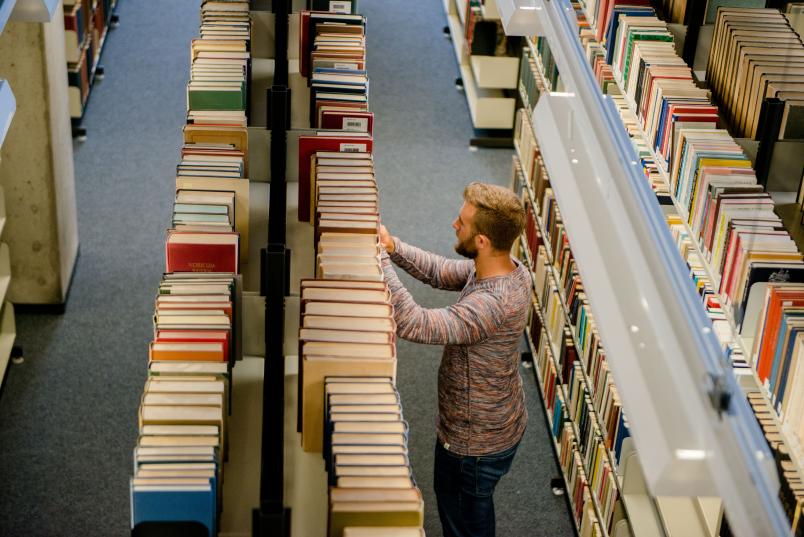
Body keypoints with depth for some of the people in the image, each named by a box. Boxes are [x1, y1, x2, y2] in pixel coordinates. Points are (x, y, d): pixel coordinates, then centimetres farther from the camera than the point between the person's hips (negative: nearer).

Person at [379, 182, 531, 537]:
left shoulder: (493, 303, -40)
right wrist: (392, 247, -12)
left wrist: (380, 259, -37)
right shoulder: (508, 269, -10)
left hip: (476, 445, -9)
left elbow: (413, 324, -45)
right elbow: (441, 273, 3)